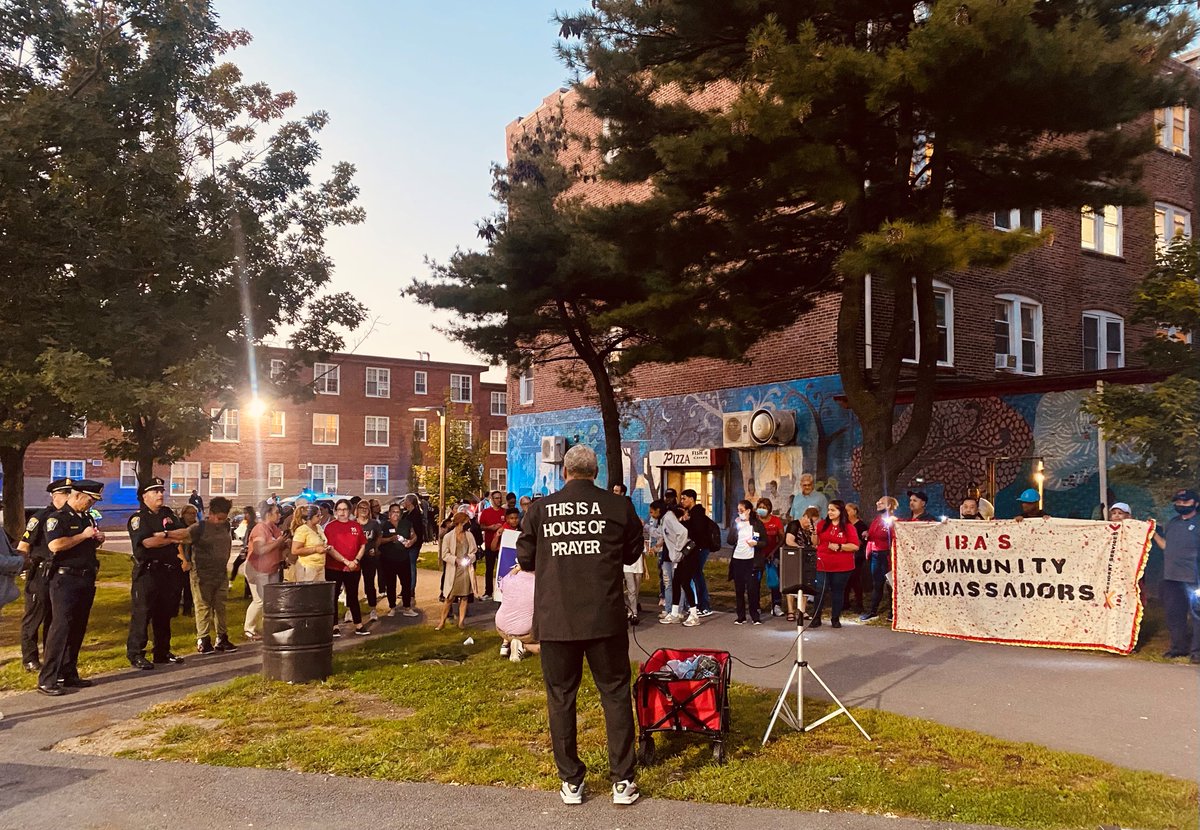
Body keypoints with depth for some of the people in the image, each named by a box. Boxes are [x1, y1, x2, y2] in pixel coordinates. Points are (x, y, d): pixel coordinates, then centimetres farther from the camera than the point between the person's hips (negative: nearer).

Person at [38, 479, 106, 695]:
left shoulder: (88, 518, 17)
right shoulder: (57, 518, -8)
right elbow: (55, 545, -24)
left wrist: (98, 540, 7)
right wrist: (83, 535, -17)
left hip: (87, 580, 8)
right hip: (65, 579, -8)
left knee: (78, 628, 10)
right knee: (61, 627, -11)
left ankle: (68, 674, 18)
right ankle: (47, 680, -8)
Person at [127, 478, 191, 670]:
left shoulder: (168, 514, 15)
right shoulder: (138, 518, -3)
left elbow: (187, 534, 3)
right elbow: (146, 542, -20)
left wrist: (164, 534, -14)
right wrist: (173, 539, -7)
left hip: (170, 572, 6)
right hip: (147, 572, -6)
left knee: (165, 613, 12)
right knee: (142, 613, -6)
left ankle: (162, 652, 21)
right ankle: (135, 654, 0)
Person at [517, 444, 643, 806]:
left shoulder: (541, 508, 0)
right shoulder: (619, 506, -2)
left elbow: (525, 559, 9)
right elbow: (633, 553, 11)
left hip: (555, 619, 1)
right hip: (605, 617, 0)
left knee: (561, 697, 13)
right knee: (615, 694, 12)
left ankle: (571, 782, 21)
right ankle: (622, 781, 16)